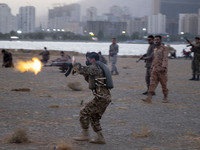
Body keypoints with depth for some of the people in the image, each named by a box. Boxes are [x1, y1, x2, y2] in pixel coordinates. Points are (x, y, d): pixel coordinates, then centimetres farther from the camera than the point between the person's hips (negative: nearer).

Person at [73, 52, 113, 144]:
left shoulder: (95, 67, -10)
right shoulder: (100, 67, 20)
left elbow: (81, 70, -13)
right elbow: (91, 80, 28)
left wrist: (75, 65, 7)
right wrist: (85, 74, 16)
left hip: (101, 98, -10)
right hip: (106, 97, 10)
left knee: (84, 113, -3)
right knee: (93, 117, 17)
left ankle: (85, 135, 0)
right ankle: (100, 138, 15)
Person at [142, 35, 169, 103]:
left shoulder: (164, 49, -7)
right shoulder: (155, 49, 17)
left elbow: (165, 59, -17)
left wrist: (164, 67, -28)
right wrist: (151, 68, 19)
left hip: (161, 70, -6)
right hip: (154, 70, 6)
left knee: (164, 84, 3)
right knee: (152, 83, -5)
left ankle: (165, 97, 17)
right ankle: (149, 98, -14)